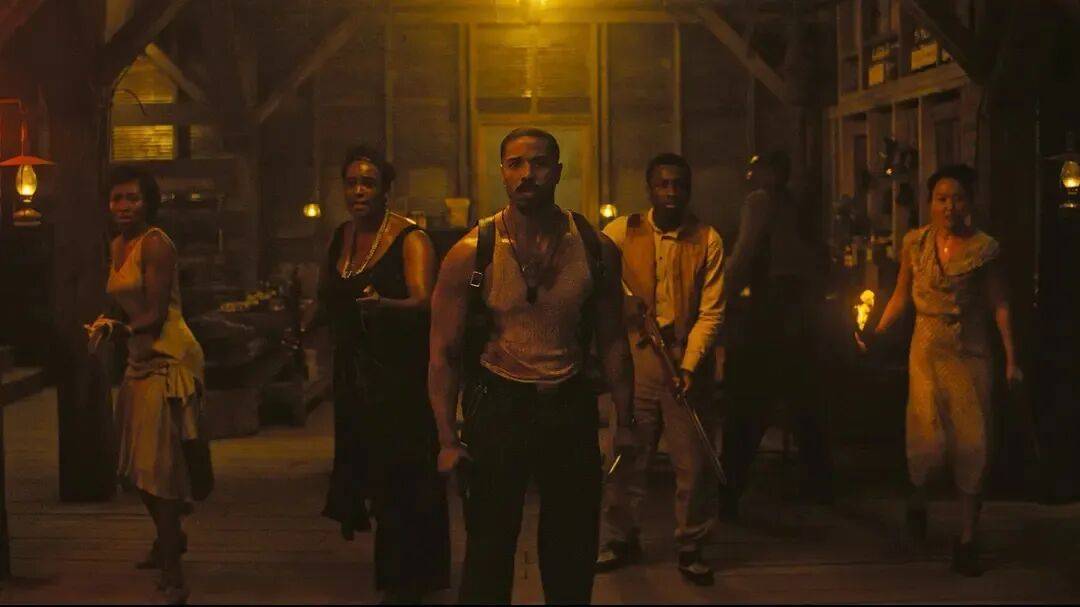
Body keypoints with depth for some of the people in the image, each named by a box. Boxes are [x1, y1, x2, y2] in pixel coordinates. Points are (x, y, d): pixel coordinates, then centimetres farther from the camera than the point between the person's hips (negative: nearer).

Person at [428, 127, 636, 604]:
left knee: (573, 550, 13)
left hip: (571, 406, 2)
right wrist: (447, 439, -11)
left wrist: (624, 422, 3)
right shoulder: (471, 254, -10)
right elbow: (444, 352, -7)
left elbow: (612, 341, 4)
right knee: (489, 550, 6)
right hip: (498, 404, -2)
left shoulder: (597, 250, -3)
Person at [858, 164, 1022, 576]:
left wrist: (1011, 358, -4)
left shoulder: (984, 248, -2)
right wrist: (876, 333, -5)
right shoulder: (914, 244, 1)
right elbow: (901, 297, 8)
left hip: (971, 355, 0)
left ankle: (967, 540, 11)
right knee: (930, 440, -11)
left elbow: (999, 305, 0)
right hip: (928, 351, 0)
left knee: (972, 445, -1)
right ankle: (917, 498, 24)